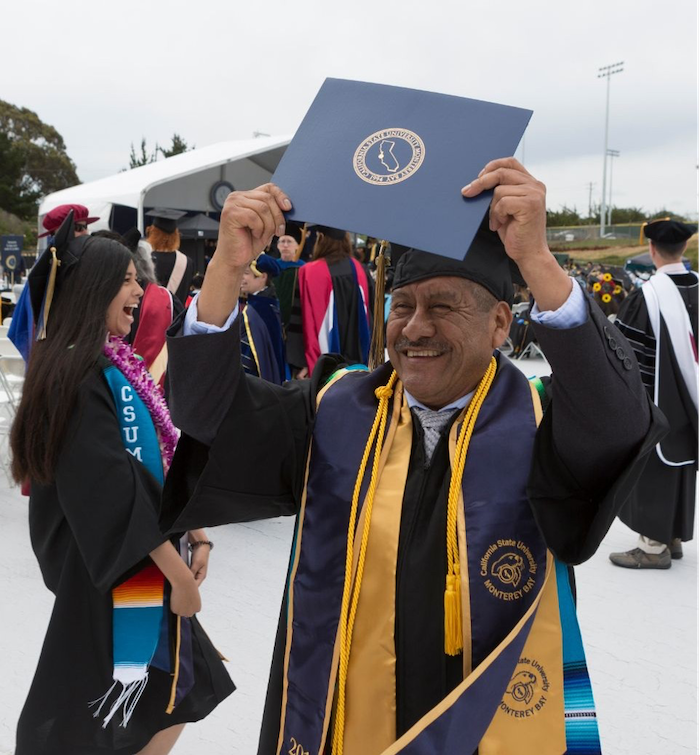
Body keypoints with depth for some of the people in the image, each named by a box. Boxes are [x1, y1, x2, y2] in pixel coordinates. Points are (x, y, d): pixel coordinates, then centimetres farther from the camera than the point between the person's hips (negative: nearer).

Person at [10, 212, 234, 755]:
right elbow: (113, 488, -25)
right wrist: (179, 573, -21)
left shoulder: (116, 365, 9)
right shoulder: (76, 373, -20)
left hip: (150, 563, 9)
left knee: (179, 696, 18)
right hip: (113, 573, -9)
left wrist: (195, 535, 8)